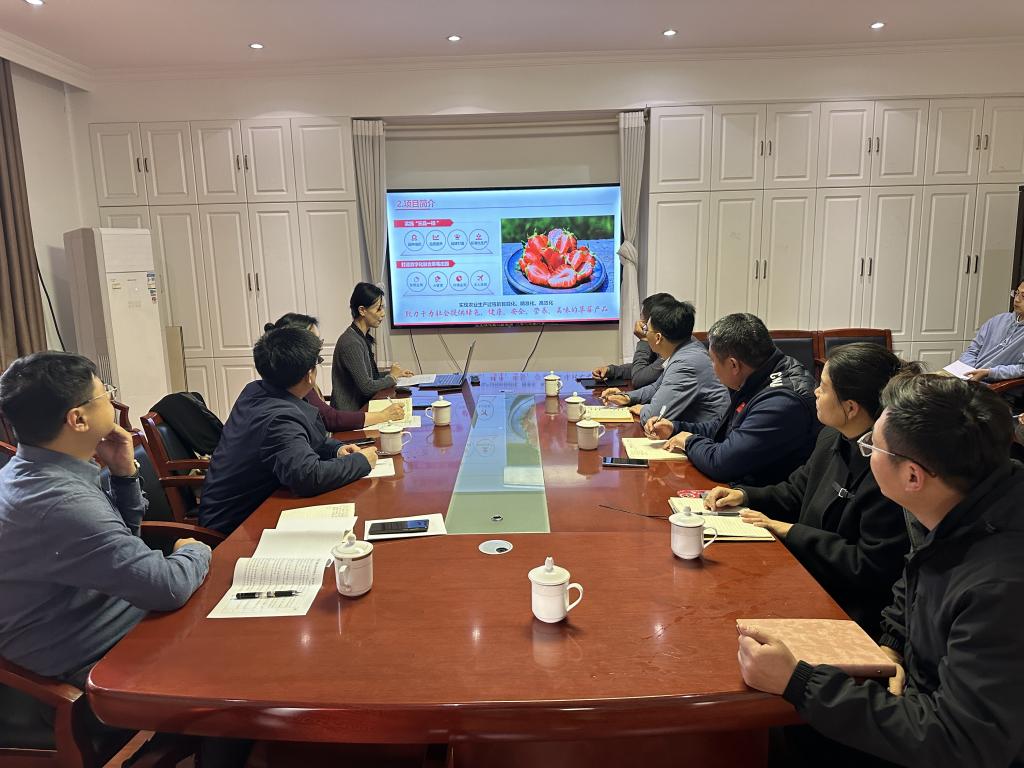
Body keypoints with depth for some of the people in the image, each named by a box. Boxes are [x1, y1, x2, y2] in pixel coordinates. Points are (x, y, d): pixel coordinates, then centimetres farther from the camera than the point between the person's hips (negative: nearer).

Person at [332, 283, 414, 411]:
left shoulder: (363, 338, 10)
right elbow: (367, 387, -18)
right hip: (351, 412, -9)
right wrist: (392, 377, -2)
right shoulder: (351, 343, -18)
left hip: (362, 407, 9)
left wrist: (395, 374, 8)